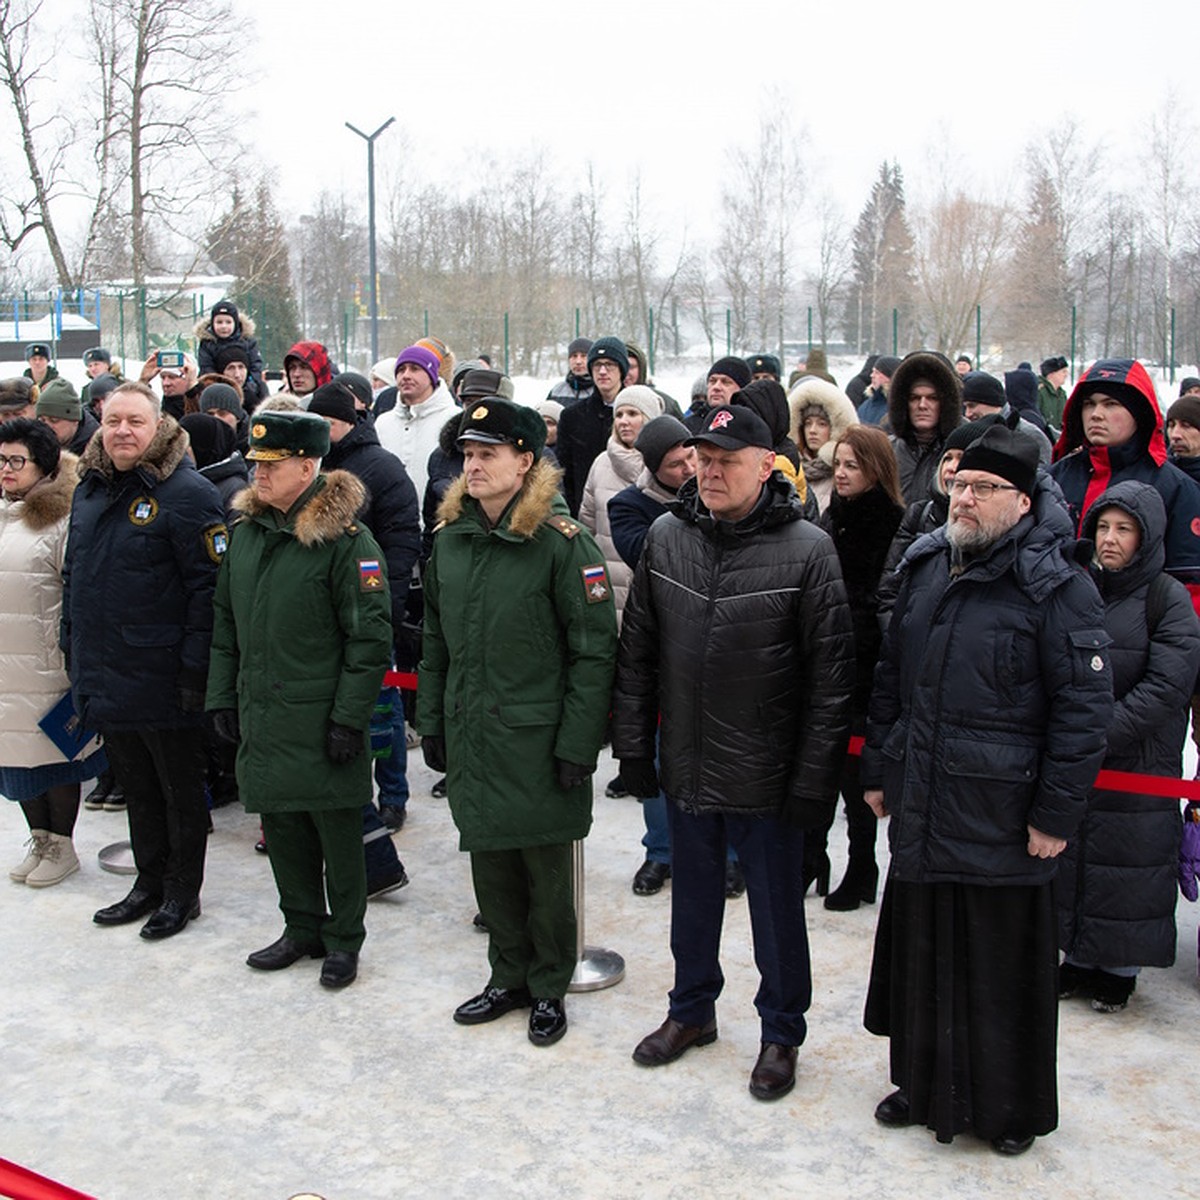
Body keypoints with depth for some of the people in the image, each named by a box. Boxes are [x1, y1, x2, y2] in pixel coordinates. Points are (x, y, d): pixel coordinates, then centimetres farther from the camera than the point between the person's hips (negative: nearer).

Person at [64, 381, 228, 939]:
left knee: (180, 792, 9)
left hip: (162, 681, -7)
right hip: (104, 678, 7)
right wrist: (73, 648, 14)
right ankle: (149, 882, 34)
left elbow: (210, 587, -18)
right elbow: (74, 576, 18)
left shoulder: (186, 493, -15)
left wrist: (193, 667, -20)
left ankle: (183, 892, 24)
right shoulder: (88, 491, 9)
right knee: (136, 788, 20)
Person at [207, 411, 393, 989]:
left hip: (321, 719, -6)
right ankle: (302, 928, 31)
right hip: (261, 714, 7)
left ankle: (343, 939, 21)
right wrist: (222, 695, 12)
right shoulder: (248, 530, 9)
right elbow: (226, 620, 16)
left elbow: (371, 637, -14)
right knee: (282, 826, 15)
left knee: (337, 832, 5)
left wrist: (350, 716, -16)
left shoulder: (345, 539, -13)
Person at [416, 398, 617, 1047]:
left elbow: (595, 648, -14)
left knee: (546, 871, 7)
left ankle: (549, 988, 25)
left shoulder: (561, 542, -13)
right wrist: (431, 721, 12)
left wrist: (578, 742, -17)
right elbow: (436, 641, 15)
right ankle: (508, 976, 33)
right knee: (490, 862, 15)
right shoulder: (451, 538, 7)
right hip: (470, 737, 6)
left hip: (537, 741, -6)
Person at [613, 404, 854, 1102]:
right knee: (693, 898, 20)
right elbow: (637, 652, 7)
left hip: (767, 777, -4)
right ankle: (692, 1011, 41)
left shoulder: (807, 549, -12)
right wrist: (634, 745, 5)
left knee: (776, 907, 11)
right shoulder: (666, 538, 1)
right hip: (686, 769, 4)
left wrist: (814, 778, -14)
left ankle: (782, 1032, 30)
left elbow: (830, 676, -12)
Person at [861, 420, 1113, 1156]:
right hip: (921, 813, 6)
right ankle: (925, 1086, 34)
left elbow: (1086, 705, -14)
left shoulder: (1057, 587, -12)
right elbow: (891, 676, 16)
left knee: (1002, 968, 7)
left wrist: (1057, 813, -15)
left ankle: (1011, 1108, 26)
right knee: (923, 958, 16)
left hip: (1002, 821, -6)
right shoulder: (927, 569, 9)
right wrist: (878, 769, 15)